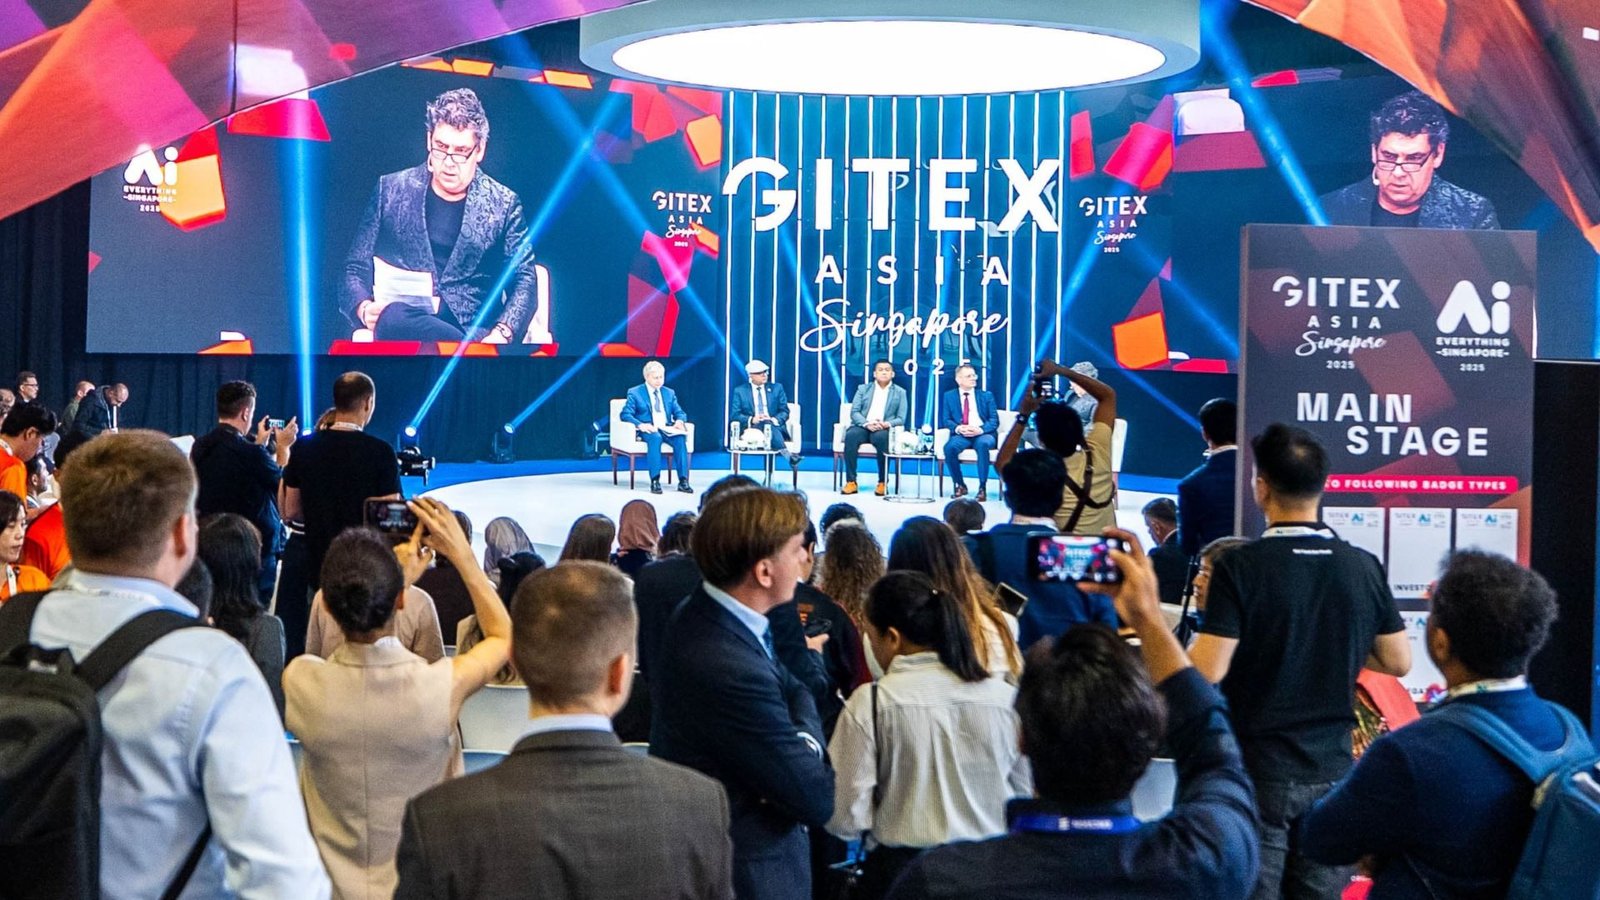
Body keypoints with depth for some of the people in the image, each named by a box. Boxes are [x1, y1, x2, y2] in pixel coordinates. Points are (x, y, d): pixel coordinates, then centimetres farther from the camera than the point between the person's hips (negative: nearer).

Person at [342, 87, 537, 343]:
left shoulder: (504, 204, 13)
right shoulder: (391, 189, 14)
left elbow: (524, 280, 8)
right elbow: (356, 270, 15)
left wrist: (502, 333, -14)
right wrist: (364, 309, -10)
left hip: (471, 328, -3)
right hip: (403, 318, 3)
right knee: (392, 318, -38)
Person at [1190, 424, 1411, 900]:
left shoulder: (1240, 568, -14)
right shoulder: (1364, 567, 0)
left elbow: (1206, 672, -17)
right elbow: (1398, 662, 8)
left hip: (1258, 770, -4)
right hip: (1332, 770, 4)